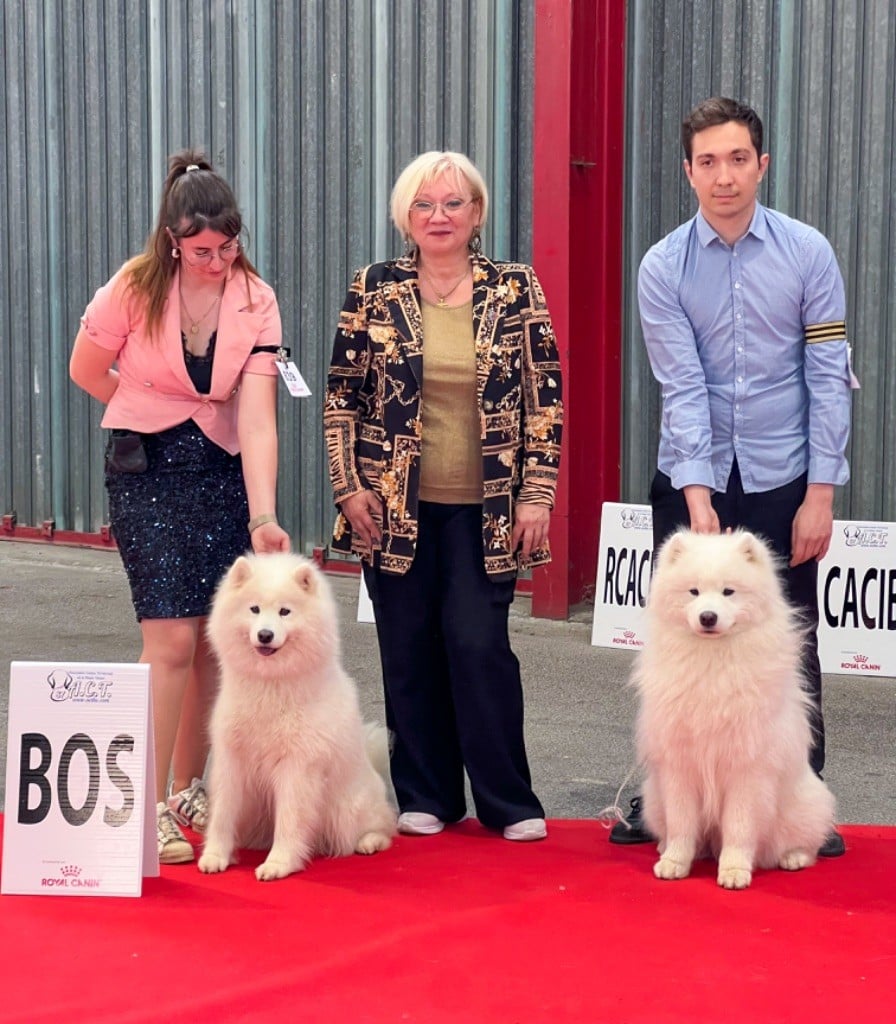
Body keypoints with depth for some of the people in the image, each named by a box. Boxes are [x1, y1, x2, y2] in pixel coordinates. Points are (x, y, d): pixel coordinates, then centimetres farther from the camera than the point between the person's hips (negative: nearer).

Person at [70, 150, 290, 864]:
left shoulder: (256, 302, -8)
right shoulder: (134, 289, -12)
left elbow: (256, 419, -15)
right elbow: (87, 371, 4)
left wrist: (263, 517, -24)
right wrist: (159, 415, 8)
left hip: (224, 471, 3)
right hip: (146, 469, -3)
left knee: (214, 640, 5)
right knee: (172, 638, -12)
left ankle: (189, 790, 22)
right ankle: (151, 809, -5)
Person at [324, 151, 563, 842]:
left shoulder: (516, 290, 0)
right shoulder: (375, 292, 2)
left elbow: (546, 397, 1)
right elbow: (342, 397, 5)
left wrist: (537, 495, -5)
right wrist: (349, 487, -2)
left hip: (484, 507, -1)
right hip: (396, 505, 1)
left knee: (480, 644, -6)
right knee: (409, 650, 5)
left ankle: (509, 802, 7)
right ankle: (426, 797, 18)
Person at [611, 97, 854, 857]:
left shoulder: (808, 253, -3)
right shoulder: (664, 267, -2)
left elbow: (830, 378, -4)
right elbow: (681, 387, -9)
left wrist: (820, 493, -8)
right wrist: (698, 495, -17)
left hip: (782, 481, -1)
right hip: (692, 481, 1)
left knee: (790, 647, 4)